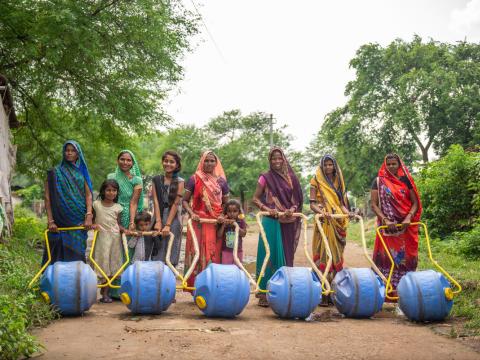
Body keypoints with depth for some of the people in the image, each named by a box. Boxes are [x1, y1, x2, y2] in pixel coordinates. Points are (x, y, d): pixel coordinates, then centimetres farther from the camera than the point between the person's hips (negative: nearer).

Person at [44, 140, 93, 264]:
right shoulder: (55, 173, 5)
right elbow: (47, 198, 1)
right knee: (60, 253, -4)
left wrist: (89, 216, -9)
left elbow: (88, 195, 6)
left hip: (79, 221, 2)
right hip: (61, 221, -2)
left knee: (77, 253, 2)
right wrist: (50, 221, -8)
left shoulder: (82, 172, 13)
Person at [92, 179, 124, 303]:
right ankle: (103, 293, 1)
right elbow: (91, 218, 10)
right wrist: (93, 224, -11)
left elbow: (118, 223, 11)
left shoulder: (117, 207, 7)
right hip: (101, 236, -2)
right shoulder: (96, 204, 3)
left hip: (114, 237, 2)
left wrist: (123, 229, -9)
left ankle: (105, 292, 10)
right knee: (103, 262, -3)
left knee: (112, 264, 2)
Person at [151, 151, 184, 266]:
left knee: (171, 253, -2)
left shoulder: (180, 182, 0)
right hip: (159, 217, 2)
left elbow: (176, 204, -7)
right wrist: (158, 221, -12)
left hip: (173, 219, -2)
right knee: (157, 254, 1)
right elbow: (156, 201, 0)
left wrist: (168, 225, -14)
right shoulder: (156, 180, 8)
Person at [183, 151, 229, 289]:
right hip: (198, 222, -2)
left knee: (214, 254, 0)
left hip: (216, 223, 2)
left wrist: (223, 216, -3)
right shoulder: (194, 179, 4)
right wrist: (192, 214, -12)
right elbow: (185, 201, 5)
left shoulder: (221, 181, 10)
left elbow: (225, 203, 16)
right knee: (197, 253, -3)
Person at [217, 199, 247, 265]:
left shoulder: (241, 221, -1)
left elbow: (243, 234, -11)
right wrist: (223, 225, -19)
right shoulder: (223, 222, -3)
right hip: (226, 251, -1)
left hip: (238, 251, 1)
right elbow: (219, 236, -7)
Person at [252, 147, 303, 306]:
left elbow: (297, 199, 13)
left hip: (288, 222, 3)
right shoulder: (265, 178, 3)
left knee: (286, 256, 5)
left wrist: (292, 209, -8)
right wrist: (267, 209, -14)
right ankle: (265, 293, -1)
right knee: (269, 255, -5)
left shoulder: (291, 178, 11)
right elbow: (255, 198, 2)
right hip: (271, 221, -3)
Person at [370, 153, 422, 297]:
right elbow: (374, 204, -1)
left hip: (406, 227, 1)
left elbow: (415, 203, 4)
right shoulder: (378, 182, 4)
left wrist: (408, 218, -13)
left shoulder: (406, 180, 7)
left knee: (405, 258, 1)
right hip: (387, 226, -1)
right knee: (386, 257, -3)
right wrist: (385, 220, -14)